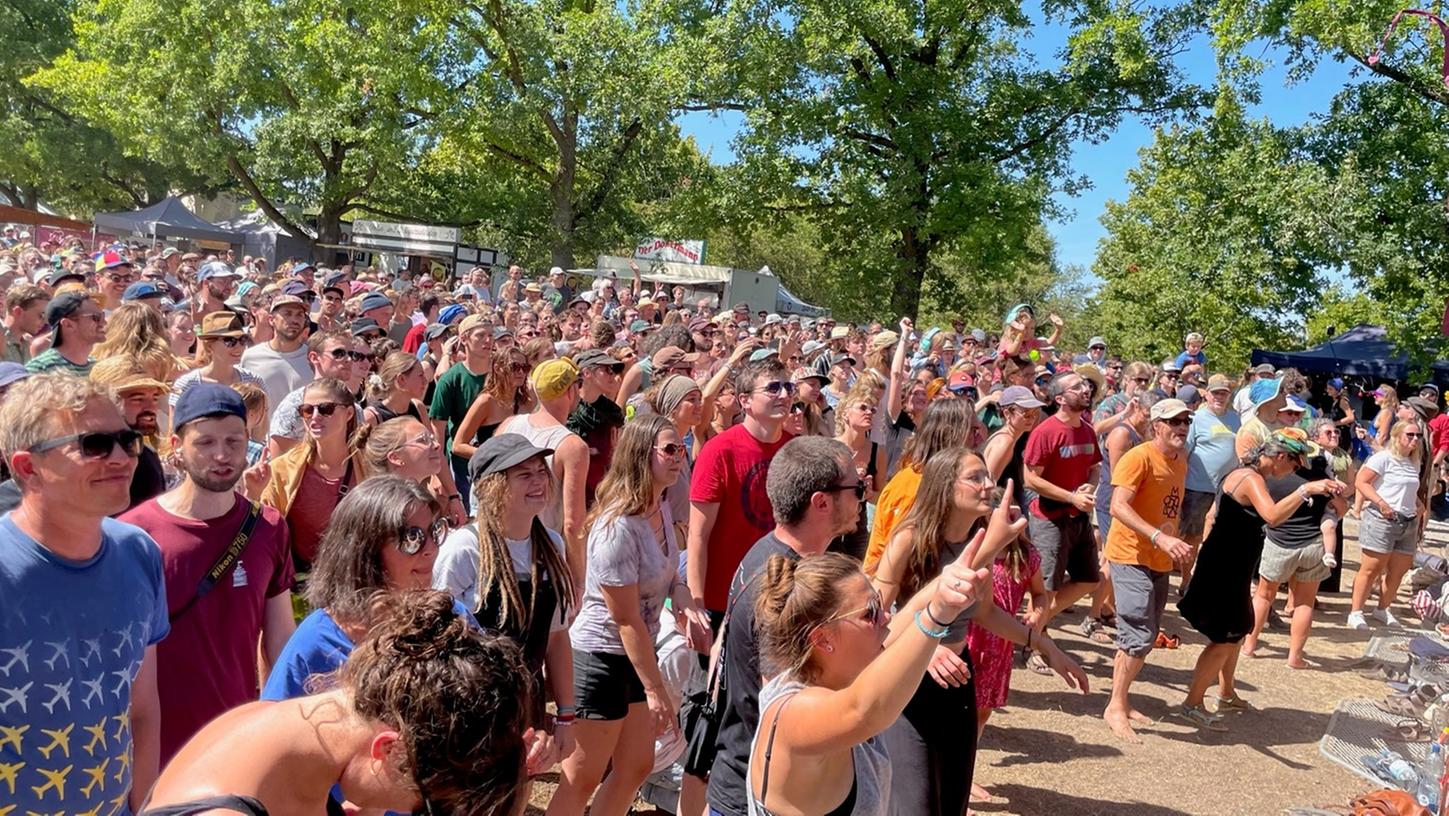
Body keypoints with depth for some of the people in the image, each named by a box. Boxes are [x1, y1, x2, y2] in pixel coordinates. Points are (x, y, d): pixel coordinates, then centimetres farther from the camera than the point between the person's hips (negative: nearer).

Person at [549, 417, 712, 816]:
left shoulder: (662, 510, -1)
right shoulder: (618, 526, -27)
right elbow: (627, 620, -22)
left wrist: (686, 604, -6)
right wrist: (656, 689, -16)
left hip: (636, 653, 8)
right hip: (601, 657, -8)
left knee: (636, 767, 18)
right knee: (581, 779, 7)